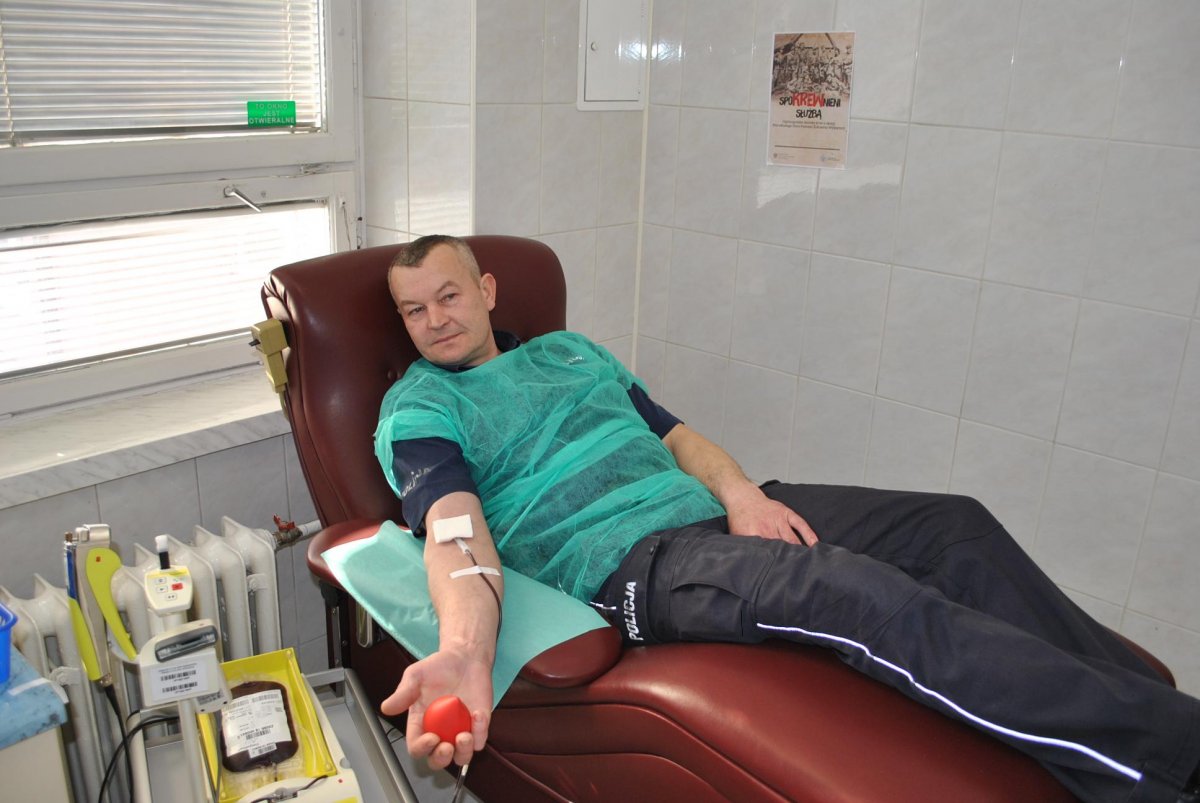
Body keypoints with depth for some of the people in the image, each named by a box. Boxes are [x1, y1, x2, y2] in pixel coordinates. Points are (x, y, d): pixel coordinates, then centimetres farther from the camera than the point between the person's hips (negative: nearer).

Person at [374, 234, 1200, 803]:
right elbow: (455, 528, -13)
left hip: (708, 515, 8)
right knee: (862, 593, -32)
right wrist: (464, 650, -33)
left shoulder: (567, 349, 24)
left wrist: (736, 488, -1)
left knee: (954, 524, -4)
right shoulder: (419, 405, 4)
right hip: (624, 562, -7)